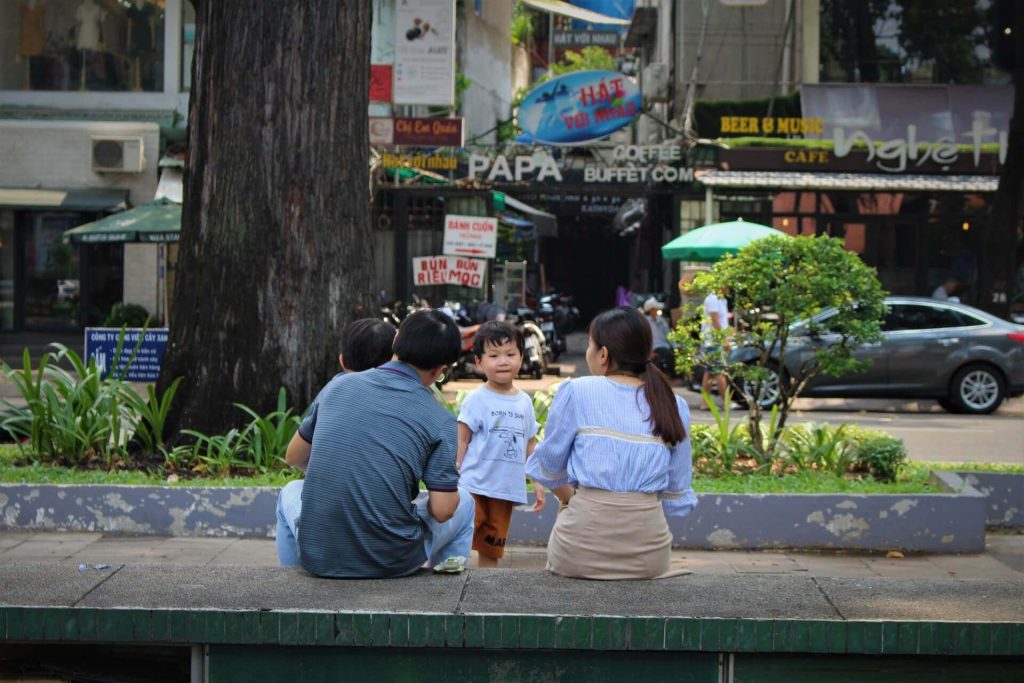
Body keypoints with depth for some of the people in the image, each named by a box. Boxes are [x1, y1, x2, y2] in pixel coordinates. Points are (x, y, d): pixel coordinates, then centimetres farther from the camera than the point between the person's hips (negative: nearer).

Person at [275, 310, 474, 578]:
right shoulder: (439, 420, -7)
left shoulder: (339, 385, 3)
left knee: (290, 493, 36)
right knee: (464, 501, 25)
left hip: (317, 556, 2)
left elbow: (294, 458, 14)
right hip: (391, 562, -2)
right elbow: (442, 510, -9)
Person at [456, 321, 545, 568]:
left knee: (491, 551, 14)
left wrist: (537, 483, 14)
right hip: (474, 486, -5)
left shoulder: (524, 401, 10)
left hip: (508, 489, 6)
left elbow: (530, 445, 16)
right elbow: (461, 441, -7)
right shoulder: (476, 400, -7)